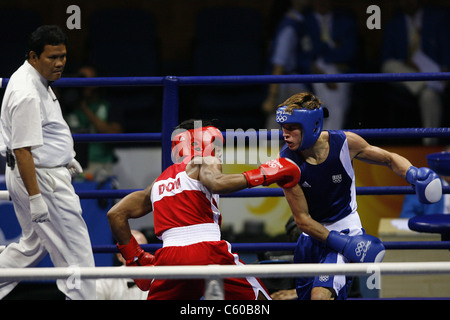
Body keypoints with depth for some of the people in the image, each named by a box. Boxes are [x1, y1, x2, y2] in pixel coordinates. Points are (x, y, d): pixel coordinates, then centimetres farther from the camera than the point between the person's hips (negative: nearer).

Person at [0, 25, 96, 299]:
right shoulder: (27, 94, -24)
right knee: (75, 250, -5)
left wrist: (65, 157, 30)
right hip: (41, 178, -11)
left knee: (34, 244, 22)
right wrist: (35, 197, -27)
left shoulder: (38, 81, 9)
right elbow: (22, 149, -26)